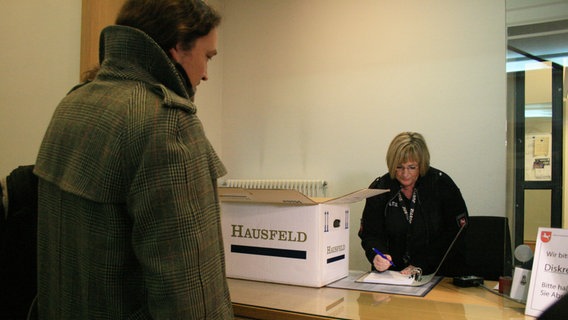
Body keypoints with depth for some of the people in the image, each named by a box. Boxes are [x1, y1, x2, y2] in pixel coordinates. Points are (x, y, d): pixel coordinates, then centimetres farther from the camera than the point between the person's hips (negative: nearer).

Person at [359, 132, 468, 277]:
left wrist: (420, 265, -11)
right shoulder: (379, 188, 2)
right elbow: (370, 234, 3)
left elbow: (457, 232, -4)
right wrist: (377, 257, -20)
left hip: (439, 274, -3)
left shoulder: (441, 183, -3)